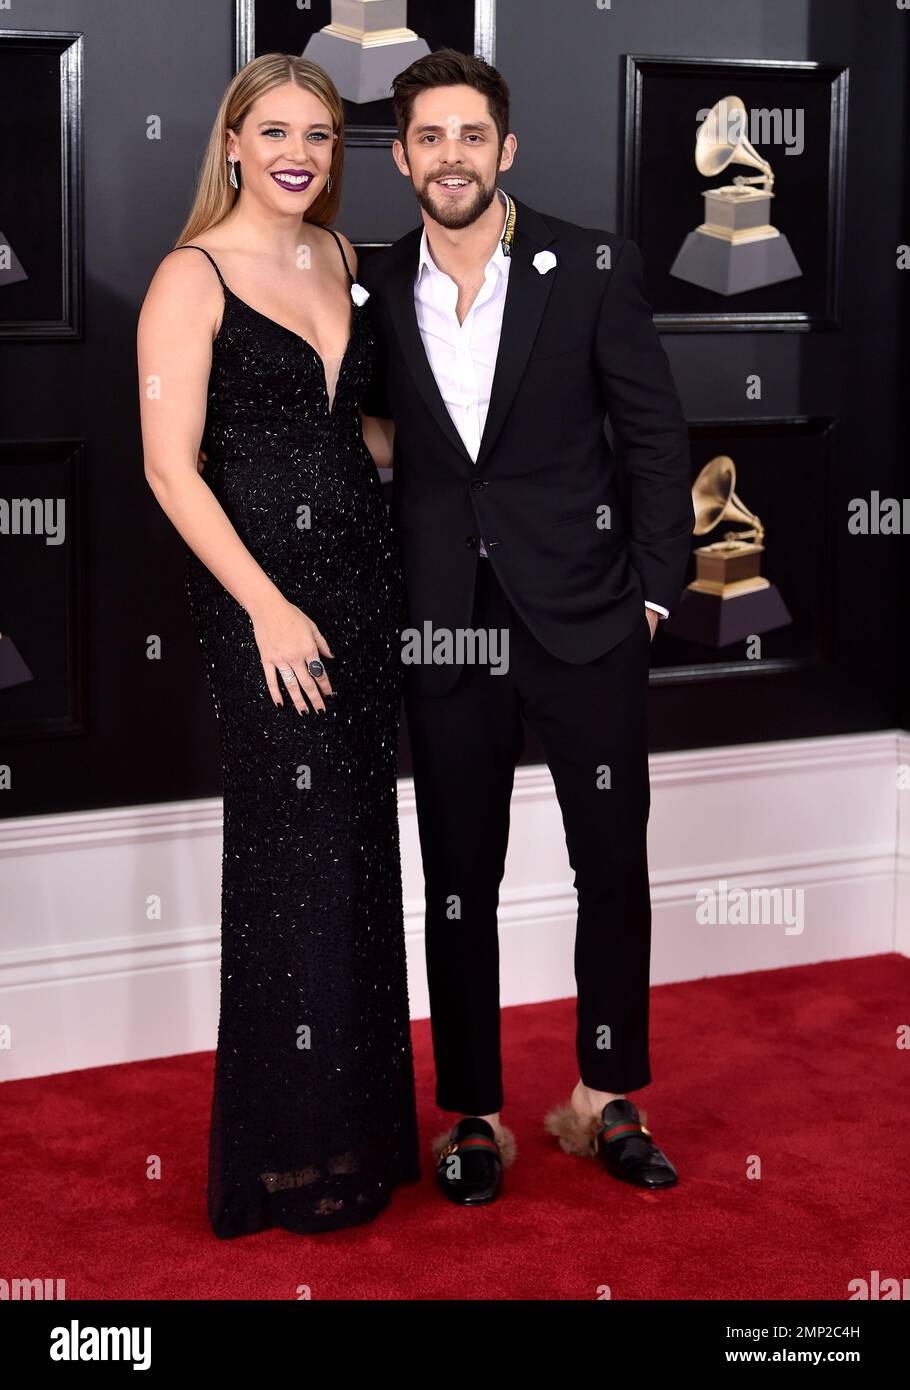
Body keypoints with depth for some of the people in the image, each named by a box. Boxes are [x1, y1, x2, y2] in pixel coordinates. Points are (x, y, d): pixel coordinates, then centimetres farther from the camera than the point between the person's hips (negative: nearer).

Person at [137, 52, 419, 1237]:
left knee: (361, 847, 11)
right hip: (260, 585, -7)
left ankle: (361, 1118, 26)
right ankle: (290, 1157, 13)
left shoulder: (338, 260, 12)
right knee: (294, 860, -2)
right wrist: (268, 607, -18)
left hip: (361, 571, 7)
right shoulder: (194, 277, -8)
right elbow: (171, 466, -14)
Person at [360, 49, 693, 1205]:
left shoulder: (593, 268, -2)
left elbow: (655, 435, 0)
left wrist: (651, 590, -3)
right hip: (443, 630, 1)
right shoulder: (371, 293, 4)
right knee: (459, 880, 8)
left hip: (584, 617, -1)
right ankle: (473, 1116, 21)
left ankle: (605, 1100, 23)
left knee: (616, 868, 6)